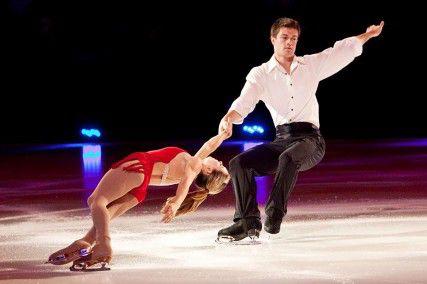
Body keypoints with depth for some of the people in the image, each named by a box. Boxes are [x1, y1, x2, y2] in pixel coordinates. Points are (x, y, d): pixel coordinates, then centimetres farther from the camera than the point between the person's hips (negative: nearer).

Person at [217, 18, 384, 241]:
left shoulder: (311, 65, 13)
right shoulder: (260, 74, 9)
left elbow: (342, 51, 21)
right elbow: (245, 102, -7)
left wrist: (368, 35, 15)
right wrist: (230, 117, -27)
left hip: (310, 139, -2)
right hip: (281, 139, 2)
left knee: (288, 158, -37)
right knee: (239, 163, -19)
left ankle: (274, 214, -25)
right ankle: (248, 221, -15)